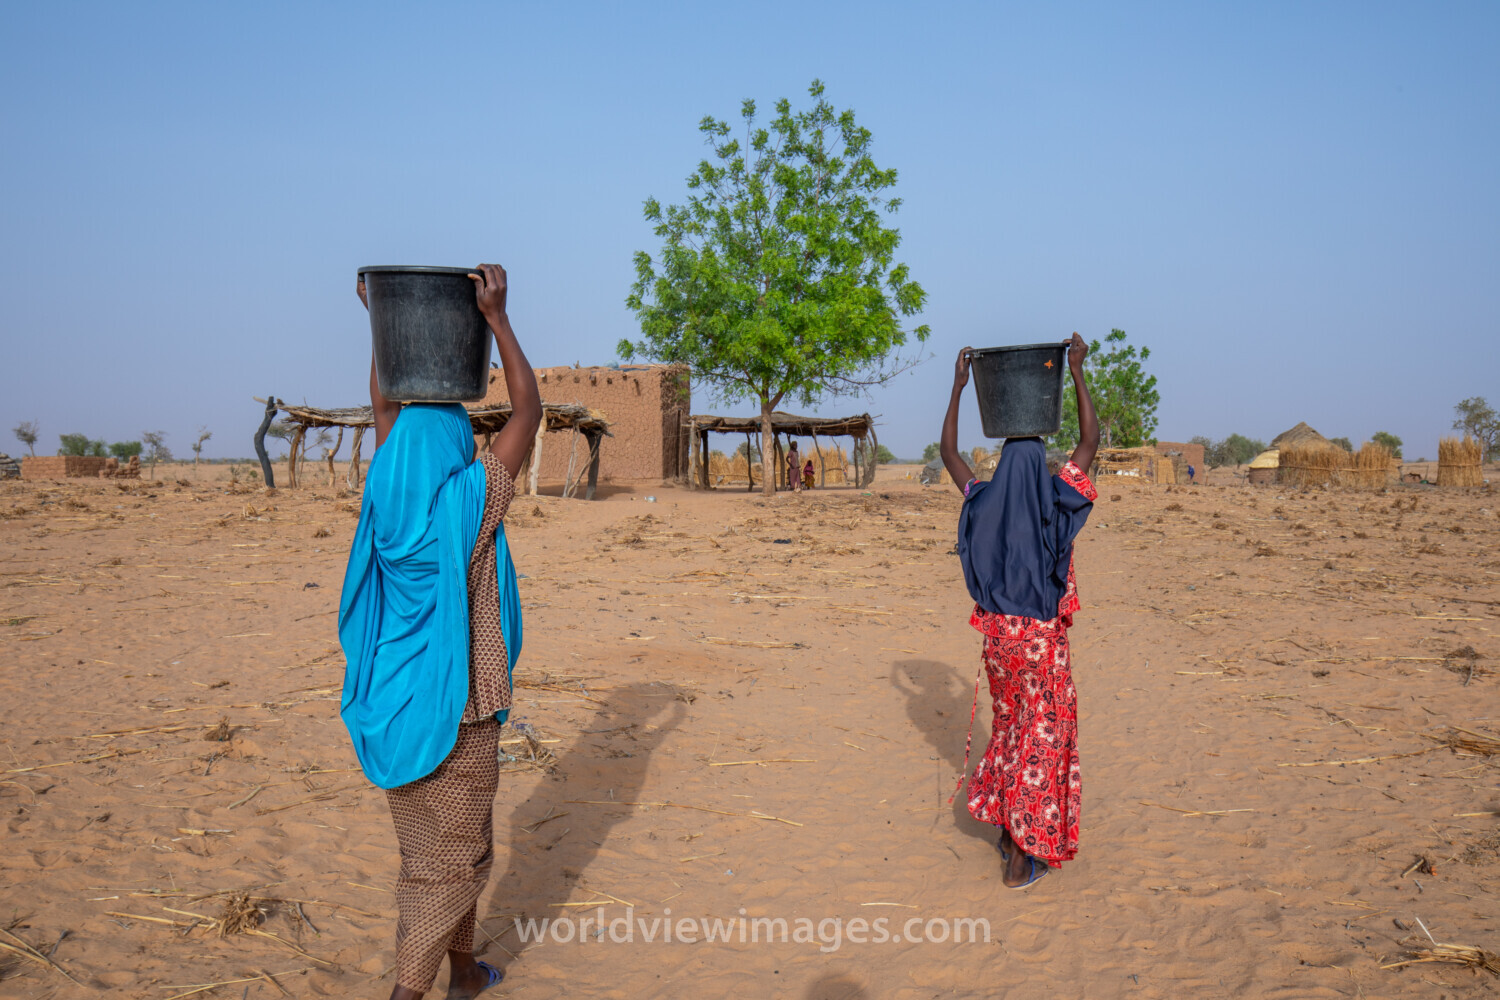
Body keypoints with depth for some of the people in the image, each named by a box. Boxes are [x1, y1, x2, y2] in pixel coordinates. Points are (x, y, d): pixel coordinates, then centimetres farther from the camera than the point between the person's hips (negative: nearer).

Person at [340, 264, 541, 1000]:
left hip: (393, 700, 6)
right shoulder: (469, 502, -16)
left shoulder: (387, 497, -2)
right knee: (452, 856, 7)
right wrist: (497, 318, -7)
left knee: (433, 846, 20)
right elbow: (529, 410, -10)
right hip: (455, 706, -6)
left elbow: (385, 408, 13)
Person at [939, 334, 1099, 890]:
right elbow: (1091, 440, -7)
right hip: (1042, 638, -4)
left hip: (998, 635, 4)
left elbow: (948, 451, 8)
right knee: (1042, 737, 5)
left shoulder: (982, 505, -5)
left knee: (1010, 725, 22)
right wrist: (1077, 374, -4)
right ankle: (1023, 854, 7)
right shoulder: (1053, 506, -13)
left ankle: (1006, 828, 30)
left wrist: (958, 388, 9)